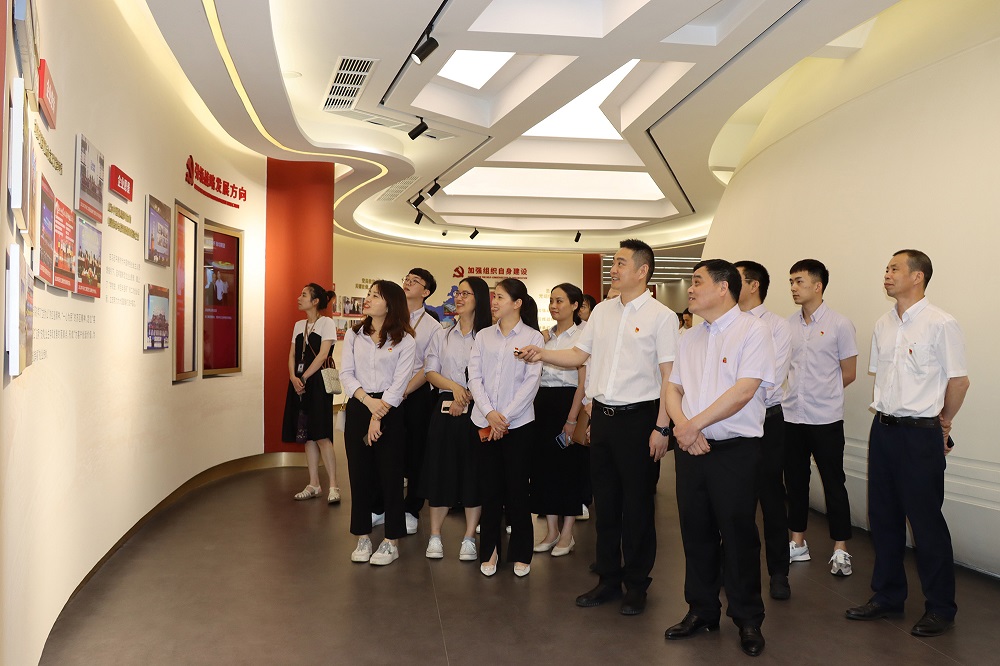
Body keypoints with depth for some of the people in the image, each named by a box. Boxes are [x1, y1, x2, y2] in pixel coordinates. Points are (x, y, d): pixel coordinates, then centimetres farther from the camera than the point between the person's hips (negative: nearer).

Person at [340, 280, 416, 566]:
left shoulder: (404, 341, -3)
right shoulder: (354, 335, 8)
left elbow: (399, 383, -8)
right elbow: (346, 374, 2)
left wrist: (378, 416, -14)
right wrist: (368, 401, -14)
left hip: (389, 413, -3)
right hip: (358, 408, 3)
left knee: (390, 475, 1)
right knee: (359, 474, 7)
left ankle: (390, 542, 12)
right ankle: (363, 538, 20)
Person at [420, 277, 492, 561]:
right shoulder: (443, 335, 13)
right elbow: (430, 372, 7)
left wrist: (466, 398, -13)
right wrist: (453, 386, -11)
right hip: (445, 408, 3)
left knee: (474, 472, 2)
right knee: (441, 470, 4)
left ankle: (469, 540, 12)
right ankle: (435, 537, 15)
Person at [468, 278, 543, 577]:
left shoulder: (532, 338, -1)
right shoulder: (483, 336, 9)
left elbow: (531, 382, -7)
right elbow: (474, 377, 2)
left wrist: (505, 417, -12)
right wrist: (489, 413, -12)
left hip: (518, 423, -3)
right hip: (484, 422, 3)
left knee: (516, 488, 3)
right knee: (489, 488, 7)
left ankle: (521, 553, 17)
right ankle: (489, 550, 19)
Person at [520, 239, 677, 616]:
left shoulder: (660, 316, -7)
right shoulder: (602, 310, 10)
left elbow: (669, 376, -10)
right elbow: (578, 355, 13)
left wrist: (661, 428, -14)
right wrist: (542, 354, -3)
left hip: (637, 417, -6)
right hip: (602, 415, 6)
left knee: (636, 504, 5)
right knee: (604, 500, 13)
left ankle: (636, 585, 20)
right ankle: (609, 579, 27)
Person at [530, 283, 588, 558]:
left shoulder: (581, 336, -7)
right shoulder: (546, 336, 12)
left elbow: (583, 382, -11)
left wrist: (572, 419, -16)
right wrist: (537, 405, 5)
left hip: (567, 402, -6)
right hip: (543, 403, 6)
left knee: (569, 466, 1)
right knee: (544, 464, 7)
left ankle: (567, 534, 13)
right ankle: (551, 531, 19)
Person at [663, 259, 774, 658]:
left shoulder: (752, 331, -7)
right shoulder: (690, 339, 14)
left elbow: (744, 390, -17)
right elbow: (673, 389, 12)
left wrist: (695, 424, -15)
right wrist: (682, 426, -8)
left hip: (735, 450, -6)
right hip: (691, 448, 6)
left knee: (738, 535, 3)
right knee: (696, 533, 12)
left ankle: (747, 619, 20)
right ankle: (702, 611, 28)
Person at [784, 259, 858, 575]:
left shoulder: (839, 324, -6)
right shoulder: (787, 325, 5)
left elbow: (849, 373, -2)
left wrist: (823, 394, 2)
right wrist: (798, 393, 6)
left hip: (825, 418, -4)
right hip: (791, 416, 5)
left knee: (834, 484, 4)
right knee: (795, 481, 13)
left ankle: (840, 550, 15)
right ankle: (798, 543, 26)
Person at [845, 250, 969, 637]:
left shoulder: (941, 324, -12)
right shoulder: (883, 325, 9)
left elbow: (959, 380, -8)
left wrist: (943, 423, 4)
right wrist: (885, 413, 14)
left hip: (921, 434, -7)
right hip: (883, 429, 7)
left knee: (926, 521, 1)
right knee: (883, 517, 14)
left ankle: (940, 608, 17)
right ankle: (887, 596, 28)